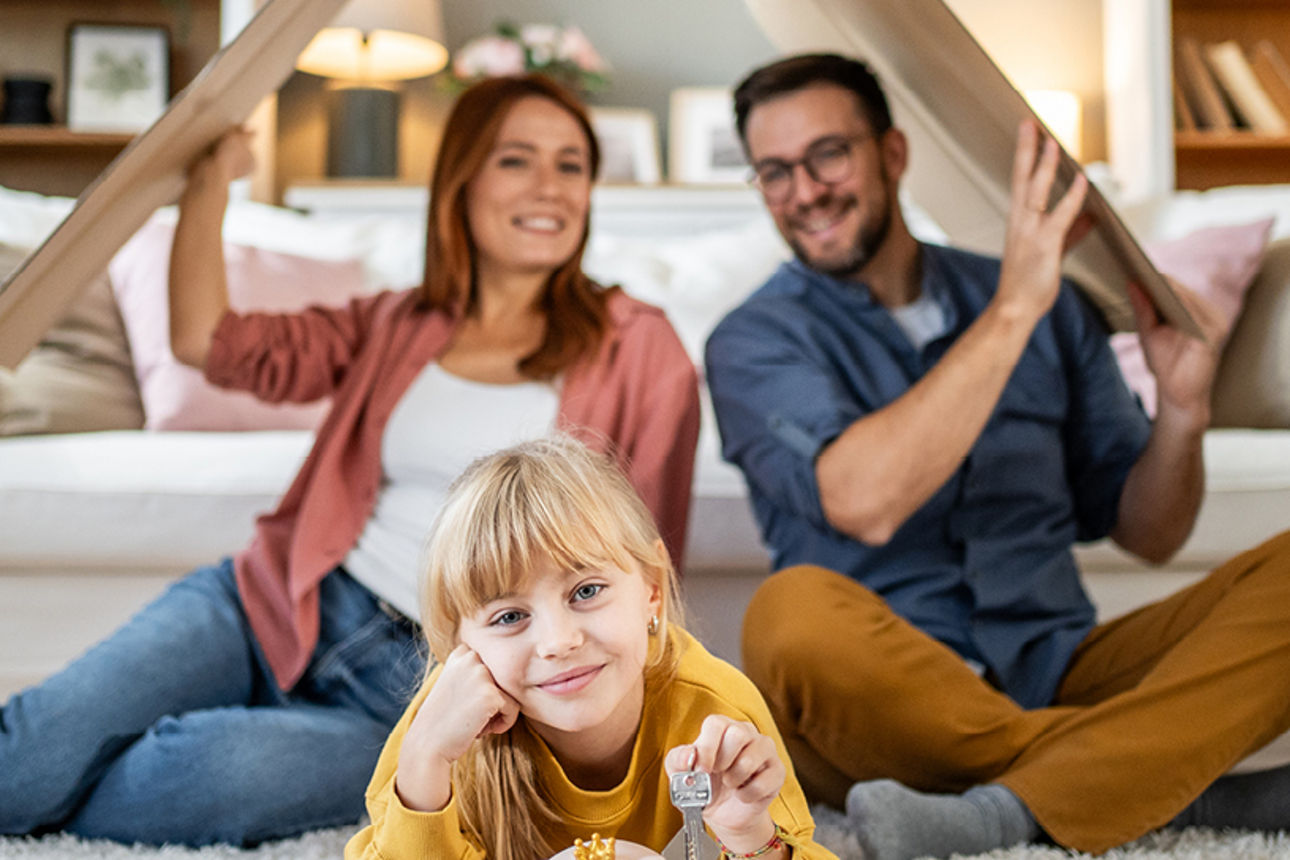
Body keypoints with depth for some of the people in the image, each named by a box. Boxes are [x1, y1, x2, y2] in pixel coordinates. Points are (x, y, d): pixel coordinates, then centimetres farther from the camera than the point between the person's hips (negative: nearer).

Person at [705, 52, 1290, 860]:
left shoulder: (1045, 301, 12)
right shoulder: (757, 341, 0)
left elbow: (1147, 534, 13)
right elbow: (863, 502, -21)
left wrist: (1182, 410, -7)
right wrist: (1011, 312, -18)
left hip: (1056, 679, 4)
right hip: (883, 703, -3)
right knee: (795, 611, -35)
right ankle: (1177, 784, -21)